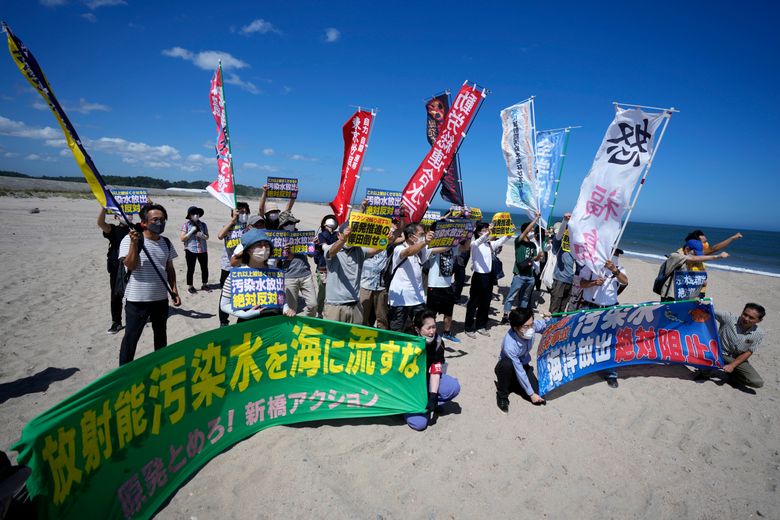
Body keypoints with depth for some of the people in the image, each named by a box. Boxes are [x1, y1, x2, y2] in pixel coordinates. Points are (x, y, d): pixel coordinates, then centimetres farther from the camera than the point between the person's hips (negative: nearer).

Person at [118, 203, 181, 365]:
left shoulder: (166, 242, 5)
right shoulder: (130, 239, -11)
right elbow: (130, 266, -20)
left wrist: (174, 290, 6)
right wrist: (134, 243, -28)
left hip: (161, 298, 5)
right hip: (137, 299, -5)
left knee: (161, 335, 19)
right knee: (131, 337, 4)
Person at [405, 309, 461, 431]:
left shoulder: (438, 343, -14)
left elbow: (435, 371, -16)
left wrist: (432, 397, -25)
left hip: (426, 379, 4)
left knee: (454, 387, -20)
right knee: (419, 422, -19)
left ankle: (429, 405, -3)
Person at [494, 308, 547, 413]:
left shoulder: (531, 326, -27)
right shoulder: (509, 345, -38)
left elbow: (545, 326, -3)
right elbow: (519, 372, -29)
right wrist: (531, 394, -21)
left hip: (523, 364, 5)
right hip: (509, 367, -5)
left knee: (539, 393, -13)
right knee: (507, 364, -41)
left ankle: (513, 383, 18)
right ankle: (502, 396, -14)